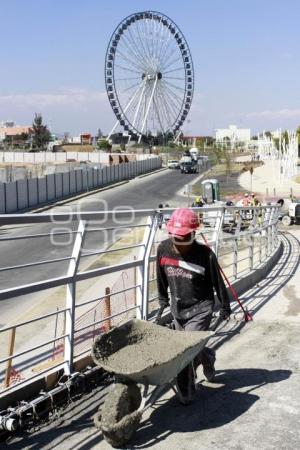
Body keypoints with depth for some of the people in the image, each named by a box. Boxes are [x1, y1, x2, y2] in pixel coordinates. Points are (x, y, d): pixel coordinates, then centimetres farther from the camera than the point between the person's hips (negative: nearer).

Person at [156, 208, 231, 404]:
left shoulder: (205, 255, -20)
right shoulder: (164, 249, -9)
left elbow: (218, 282, -7)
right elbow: (162, 278, 8)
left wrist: (225, 307, 3)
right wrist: (163, 301, 17)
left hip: (200, 310, -5)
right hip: (178, 309, 5)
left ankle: (186, 391, 12)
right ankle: (208, 357, 47)